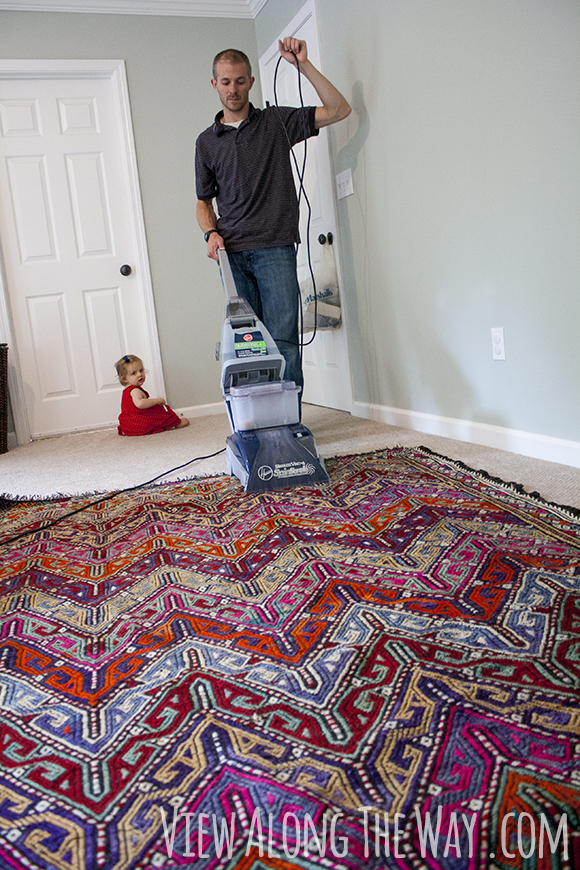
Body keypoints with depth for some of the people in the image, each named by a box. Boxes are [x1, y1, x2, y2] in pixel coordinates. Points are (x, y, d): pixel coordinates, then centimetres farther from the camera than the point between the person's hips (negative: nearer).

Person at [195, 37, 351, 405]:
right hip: (232, 254, 3)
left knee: (283, 340, -10)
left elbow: (340, 110, 3)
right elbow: (204, 201, 21)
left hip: (275, 248, -2)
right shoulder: (206, 141, 17)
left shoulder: (277, 122, 10)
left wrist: (304, 64, -5)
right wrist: (211, 232, 0)